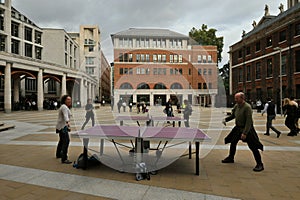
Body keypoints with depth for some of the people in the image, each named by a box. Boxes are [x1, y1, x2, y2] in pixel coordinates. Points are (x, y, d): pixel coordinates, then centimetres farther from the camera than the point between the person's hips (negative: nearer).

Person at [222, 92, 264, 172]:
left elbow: (249, 121, -24)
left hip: (247, 129, -8)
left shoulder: (247, 107, -22)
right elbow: (232, 115, 16)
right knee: (233, 142, 16)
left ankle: (260, 165, 7)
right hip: (238, 128, 8)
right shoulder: (236, 106, 2)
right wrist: (226, 119, -2)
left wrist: (245, 133, -26)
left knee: (253, 147, -6)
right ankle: (230, 158, 35)